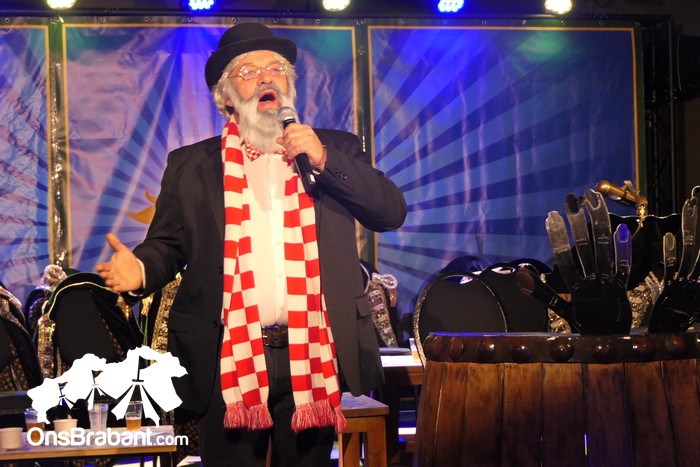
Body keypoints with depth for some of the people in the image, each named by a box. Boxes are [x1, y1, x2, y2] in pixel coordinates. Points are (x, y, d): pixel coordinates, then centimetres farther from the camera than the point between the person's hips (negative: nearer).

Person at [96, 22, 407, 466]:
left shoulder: (336, 150, 10)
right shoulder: (190, 165, 8)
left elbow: (392, 211, 0)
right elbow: (168, 244, 6)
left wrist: (324, 161, -10)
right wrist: (139, 268, -17)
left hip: (313, 358, 1)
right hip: (228, 360, -1)